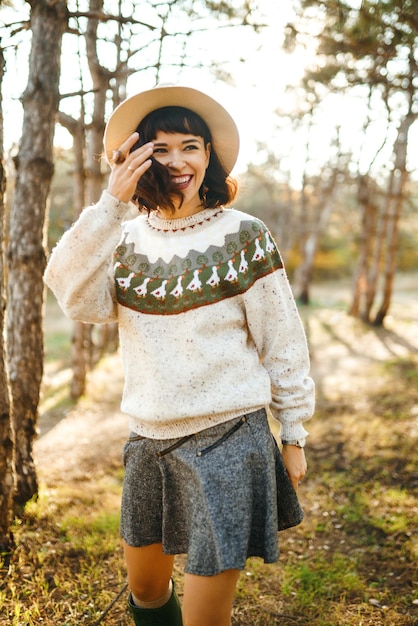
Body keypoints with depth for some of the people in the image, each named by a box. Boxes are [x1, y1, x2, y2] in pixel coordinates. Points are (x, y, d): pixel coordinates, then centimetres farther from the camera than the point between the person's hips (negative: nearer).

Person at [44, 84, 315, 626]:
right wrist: (112, 202, -21)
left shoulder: (243, 236, -8)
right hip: (148, 442, 5)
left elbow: (283, 342, -4)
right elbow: (80, 301, -16)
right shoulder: (127, 237, 3)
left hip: (227, 439, -4)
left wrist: (294, 435, 0)